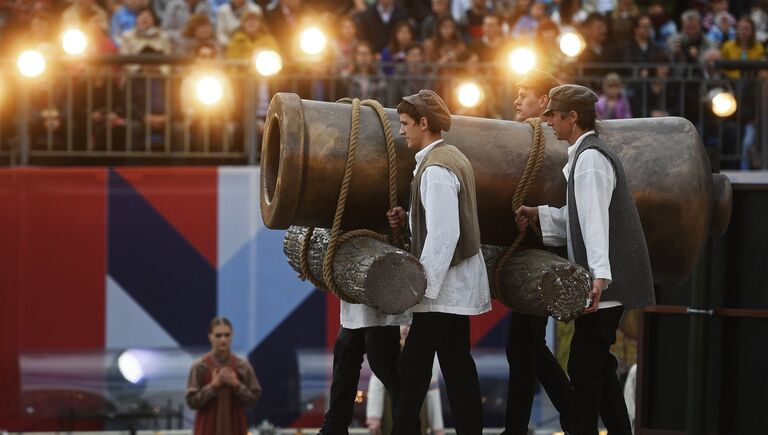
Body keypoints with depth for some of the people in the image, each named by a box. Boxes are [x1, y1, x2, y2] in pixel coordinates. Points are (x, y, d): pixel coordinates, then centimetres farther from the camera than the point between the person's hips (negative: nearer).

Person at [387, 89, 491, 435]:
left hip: (445, 282, -10)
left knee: (414, 363, -5)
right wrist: (408, 218, 6)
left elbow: (443, 235, -23)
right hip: (459, 283, 10)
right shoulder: (452, 157, 12)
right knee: (456, 361, 10)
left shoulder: (436, 169, -19)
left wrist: (424, 284, -20)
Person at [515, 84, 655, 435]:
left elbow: (596, 219, -23)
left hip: (605, 281, -11)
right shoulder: (585, 154, 18)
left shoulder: (590, 157, -14)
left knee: (585, 367, -8)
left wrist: (599, 275, -30)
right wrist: (538, 216, 7)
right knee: (599, 366, 15)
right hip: (607, 280, 11)